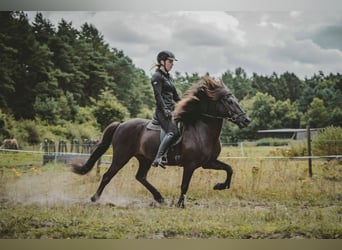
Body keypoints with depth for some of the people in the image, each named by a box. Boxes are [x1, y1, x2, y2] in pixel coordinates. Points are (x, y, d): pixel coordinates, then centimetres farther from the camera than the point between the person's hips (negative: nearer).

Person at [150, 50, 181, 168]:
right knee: (173, 132, -28)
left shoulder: (169, 77, 23)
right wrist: (165, 109, -23)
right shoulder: (157, 76, -4)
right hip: (162, 111, -10)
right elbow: (158, 95, -15)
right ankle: (158, 158, -37)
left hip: (172, 109, 10)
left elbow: (175, 96, 27)